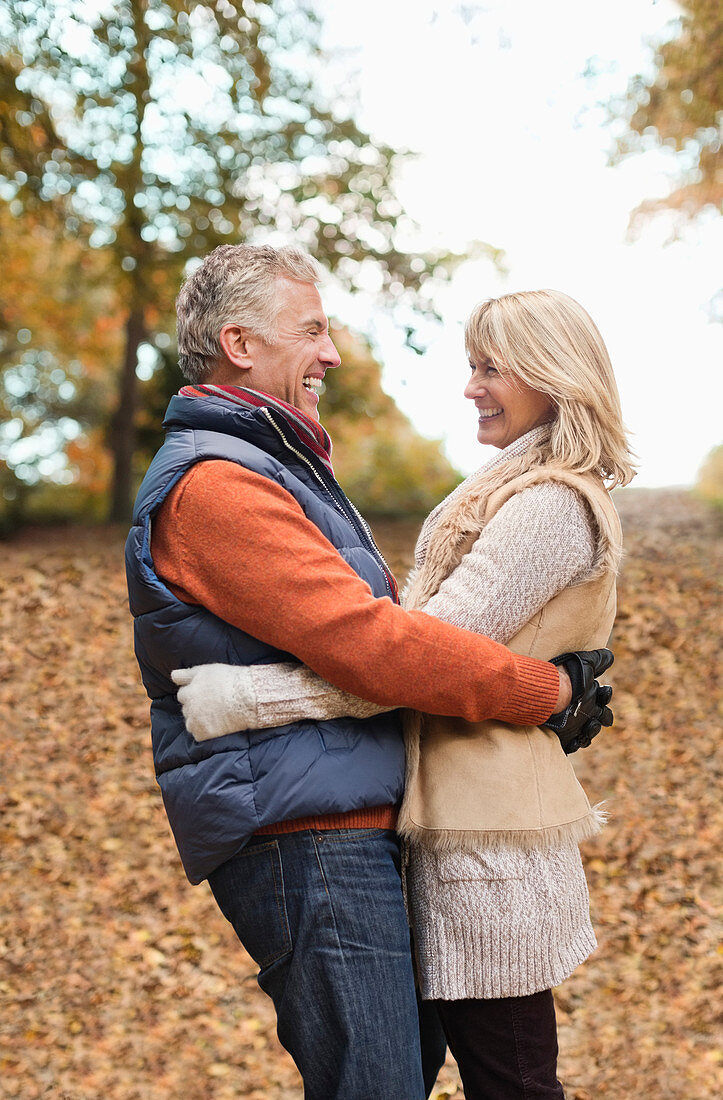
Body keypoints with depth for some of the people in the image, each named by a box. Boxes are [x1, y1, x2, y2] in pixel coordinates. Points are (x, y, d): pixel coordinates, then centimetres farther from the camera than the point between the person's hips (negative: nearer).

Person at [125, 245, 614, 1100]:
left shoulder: (270, 467, 19)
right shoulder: (214, 485, -18)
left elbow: (364, 624, 19)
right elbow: (373, 644, -24)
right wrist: (553, 692, -13)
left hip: (347, 828, 11)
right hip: (304, 835, -11)